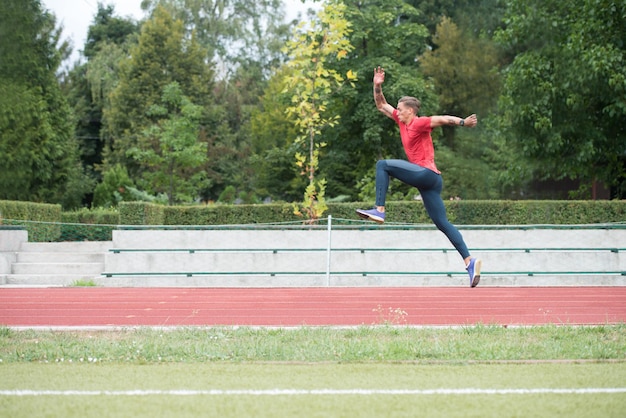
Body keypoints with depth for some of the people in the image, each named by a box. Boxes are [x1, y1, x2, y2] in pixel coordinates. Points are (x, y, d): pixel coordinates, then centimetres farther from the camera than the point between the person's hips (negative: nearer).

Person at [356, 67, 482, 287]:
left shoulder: (420, 123, -4)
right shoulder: (402, 121, 19)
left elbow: (443, 119, -19)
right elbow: (382, 105, 28)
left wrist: (462, 122, -34)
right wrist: (377, 87, 16)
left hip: (427, 173, -9)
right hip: (427, 181, 9)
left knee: (383, 165, -9)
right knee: (443, 224, 3)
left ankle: (379, 210, -18)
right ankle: (469, 261, -5)